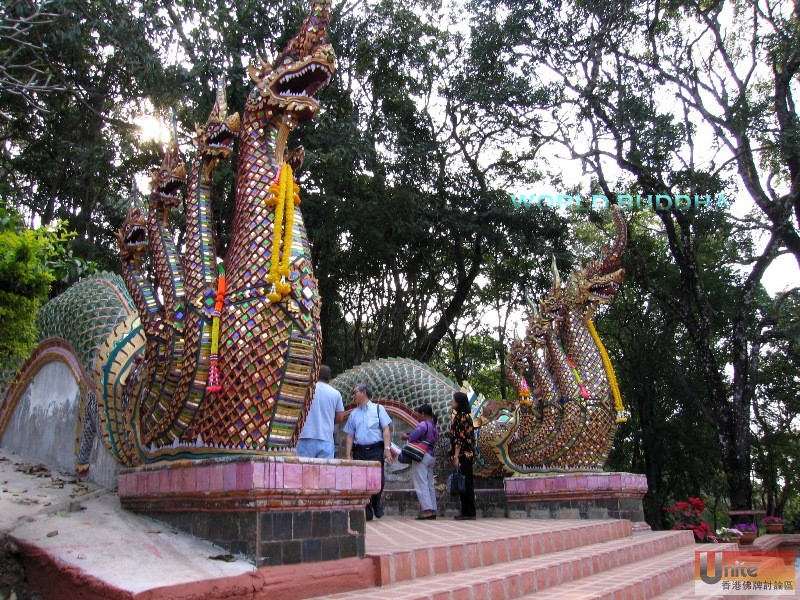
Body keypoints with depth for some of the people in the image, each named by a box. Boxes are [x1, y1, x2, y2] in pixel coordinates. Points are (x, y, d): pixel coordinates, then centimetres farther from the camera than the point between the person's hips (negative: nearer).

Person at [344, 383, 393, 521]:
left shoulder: (378, 408, 9)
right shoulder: (354, 414, 17)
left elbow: (386, 430, 2)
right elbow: (350, 436, 13)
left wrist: (387, 449, -9)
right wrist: (348, 456, 4)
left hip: (376, 450, -3)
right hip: (359, 451, 3)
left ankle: (376, 504, 12)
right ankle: (367, 512, 12)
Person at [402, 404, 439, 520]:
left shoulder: (423, 424, -13)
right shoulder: (434, 426, 15)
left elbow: (412, 437, -18)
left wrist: (405, 436, 5)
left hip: (422, 456, -9)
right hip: (432, 457, 9)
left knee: (421, 484, -7)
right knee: (430, 484, 12)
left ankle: (427, 510, -11)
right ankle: (433, 510, 11)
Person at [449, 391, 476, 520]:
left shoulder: (460, 416, -12)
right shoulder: (466, 415, 17)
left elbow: (459, 438, -17)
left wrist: (456, 456, -19)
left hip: (462, 455, -10)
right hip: (467, 454, 10)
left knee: (465, 483, -5)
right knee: (466, 483, 11)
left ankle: (468, 513, -1)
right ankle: (467, 512, 16)